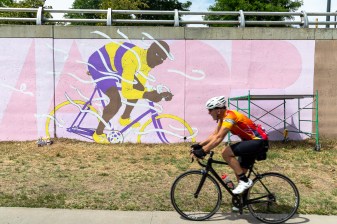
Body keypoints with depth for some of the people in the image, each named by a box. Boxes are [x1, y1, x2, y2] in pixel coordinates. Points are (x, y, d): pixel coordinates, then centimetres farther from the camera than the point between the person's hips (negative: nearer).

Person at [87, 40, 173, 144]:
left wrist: (159, 94, -11)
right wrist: (146, 95, -43)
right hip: (98, 64, -9)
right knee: (116, 102, -23)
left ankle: (124, 119, 29)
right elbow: (126, 91, -32)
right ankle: (98, 134, -5)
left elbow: (140, 87, 1)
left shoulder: (146, 59, -6)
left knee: (138, 89, 8)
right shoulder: (133, 60, -35)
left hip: (112, 65, 9)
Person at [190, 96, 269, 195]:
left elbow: (218, 138, -29)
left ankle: (245, 181, -12)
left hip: (259, 142, -10)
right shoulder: (224, 117, 7)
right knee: (239, 172, 11)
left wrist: (203, 151, -30)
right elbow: (214, 135, 12)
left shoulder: (229, 116, -21)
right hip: (252, 142, 10)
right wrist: (199, 145, 4)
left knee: (226, 153, -21)